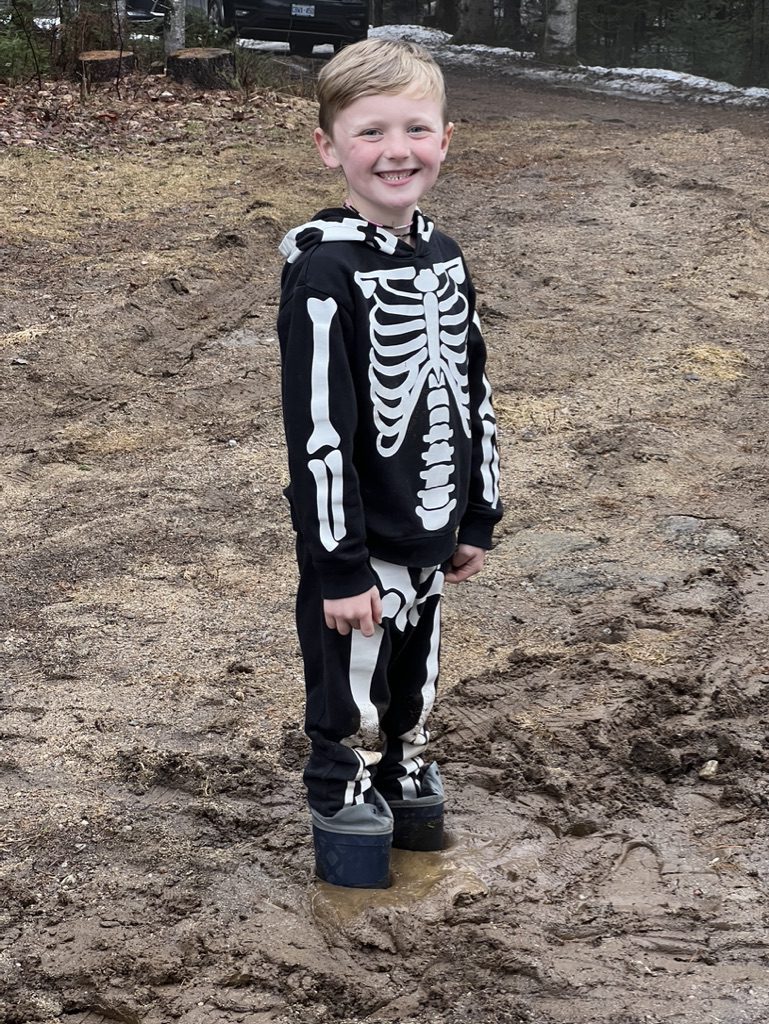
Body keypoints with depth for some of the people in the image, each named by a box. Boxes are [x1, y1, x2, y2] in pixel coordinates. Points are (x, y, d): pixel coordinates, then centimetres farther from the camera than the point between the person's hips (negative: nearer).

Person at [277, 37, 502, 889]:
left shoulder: (442, 257, 3)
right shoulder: (324, 269, -19)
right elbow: (316, 427, -20)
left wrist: (476, 518, 13)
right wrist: (340, 566, -20)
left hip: (428, 539, 7)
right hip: (360, 549, -6)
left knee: (413, 691, 22)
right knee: (352, 709, 9)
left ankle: (407, 788, 43)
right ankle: (349, 818, 29)